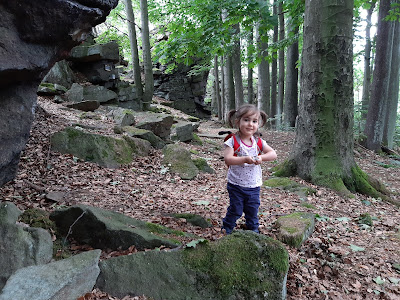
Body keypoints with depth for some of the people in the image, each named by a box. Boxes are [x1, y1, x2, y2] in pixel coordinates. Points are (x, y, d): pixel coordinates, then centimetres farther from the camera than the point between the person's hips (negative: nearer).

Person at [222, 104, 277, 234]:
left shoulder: (258, 142, 0)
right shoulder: (233, 141, -14)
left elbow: (273, 154, -1)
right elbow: (227, 159, -24)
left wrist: (261, 157, -20)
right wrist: (245, 159, -35)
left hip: (254, 186, 4)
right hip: (236, 185, -4)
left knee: (253, 210, 17)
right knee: (235, 210, 6)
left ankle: (253, 230, 39)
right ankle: (226, 229, 29)